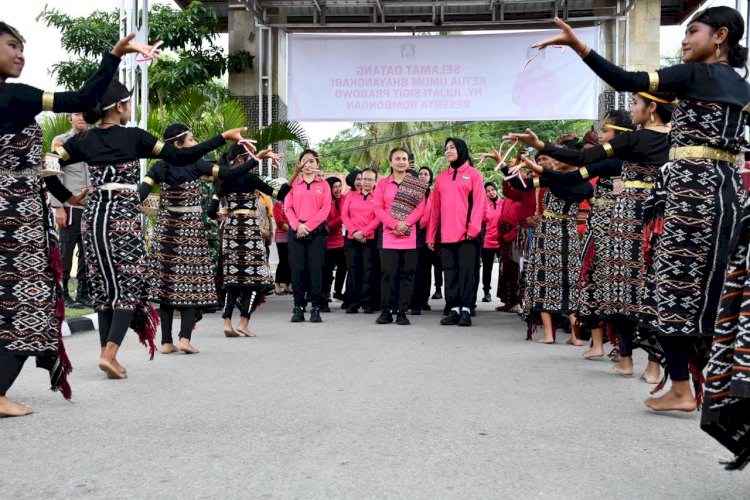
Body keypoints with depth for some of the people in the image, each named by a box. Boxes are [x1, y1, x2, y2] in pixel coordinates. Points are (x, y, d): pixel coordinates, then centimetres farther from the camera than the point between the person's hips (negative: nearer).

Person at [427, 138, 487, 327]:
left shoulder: (473, 174, 5)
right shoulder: (441, 178, 17)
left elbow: (479, 203, -3)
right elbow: (435, 208, 15)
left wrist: (473, 228, -14)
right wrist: (431, 235, 10)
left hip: (466, 233, -4)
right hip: (445, 234, 4)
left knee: (466, 270, -4)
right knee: (450, 271, 4)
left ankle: (465, 309, -2)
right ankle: (454, 309, 7)